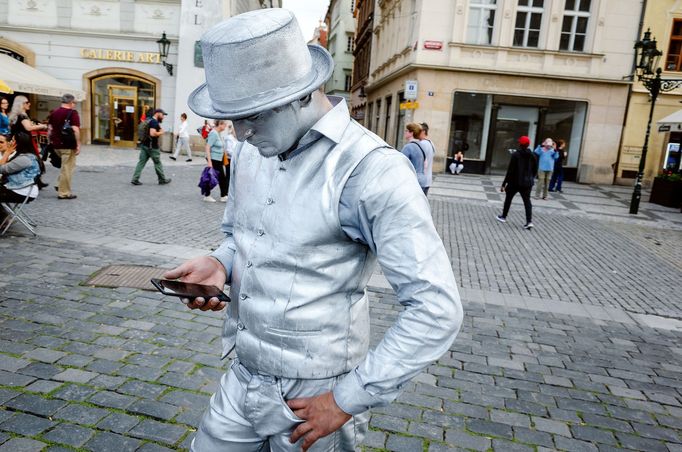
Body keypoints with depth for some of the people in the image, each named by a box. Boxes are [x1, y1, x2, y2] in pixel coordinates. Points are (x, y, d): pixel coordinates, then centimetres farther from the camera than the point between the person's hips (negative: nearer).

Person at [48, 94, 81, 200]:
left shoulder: (54, 113, 12)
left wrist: (51, 142, 22)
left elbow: (50, 129, 15)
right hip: (68, 145, -7)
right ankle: (64, 193, 3)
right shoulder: (72, 113, -10)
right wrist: (78, 145, -15)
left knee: (65, 166, 26)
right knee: (67, 168, 0)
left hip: (56, 145, 7)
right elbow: (75, 130, -18)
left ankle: (60, 185, 21)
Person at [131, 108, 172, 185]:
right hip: (152, 147, -9)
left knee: (141, 162, 5)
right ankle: (162, 180, 17)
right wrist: (161, 133, -11)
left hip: (144, 145, 9)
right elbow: (152, 133, -28)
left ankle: (135, 179, 1)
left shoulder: (150, 121, 16)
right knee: (157, 163, 5)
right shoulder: (154, 122, -15)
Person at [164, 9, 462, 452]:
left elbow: (438, 309, -23)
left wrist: (349, 398, -17)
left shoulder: (370, 170, -23)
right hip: (243, 379, 7)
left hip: (314, 398, -6)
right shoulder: (252, 151, 1)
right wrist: (219, 263, -6)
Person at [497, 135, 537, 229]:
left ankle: (503, 217, 26)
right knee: (527, 201, 4)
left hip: (515, 182, -3)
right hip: (527, 183, 3)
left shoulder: (515, 154, -11)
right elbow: (535, 170, 8)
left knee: (508, 198, 15)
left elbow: (510, 170, -14)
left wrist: (504, 183, -11)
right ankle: (529, 221, -9)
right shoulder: (532, 155, 3)